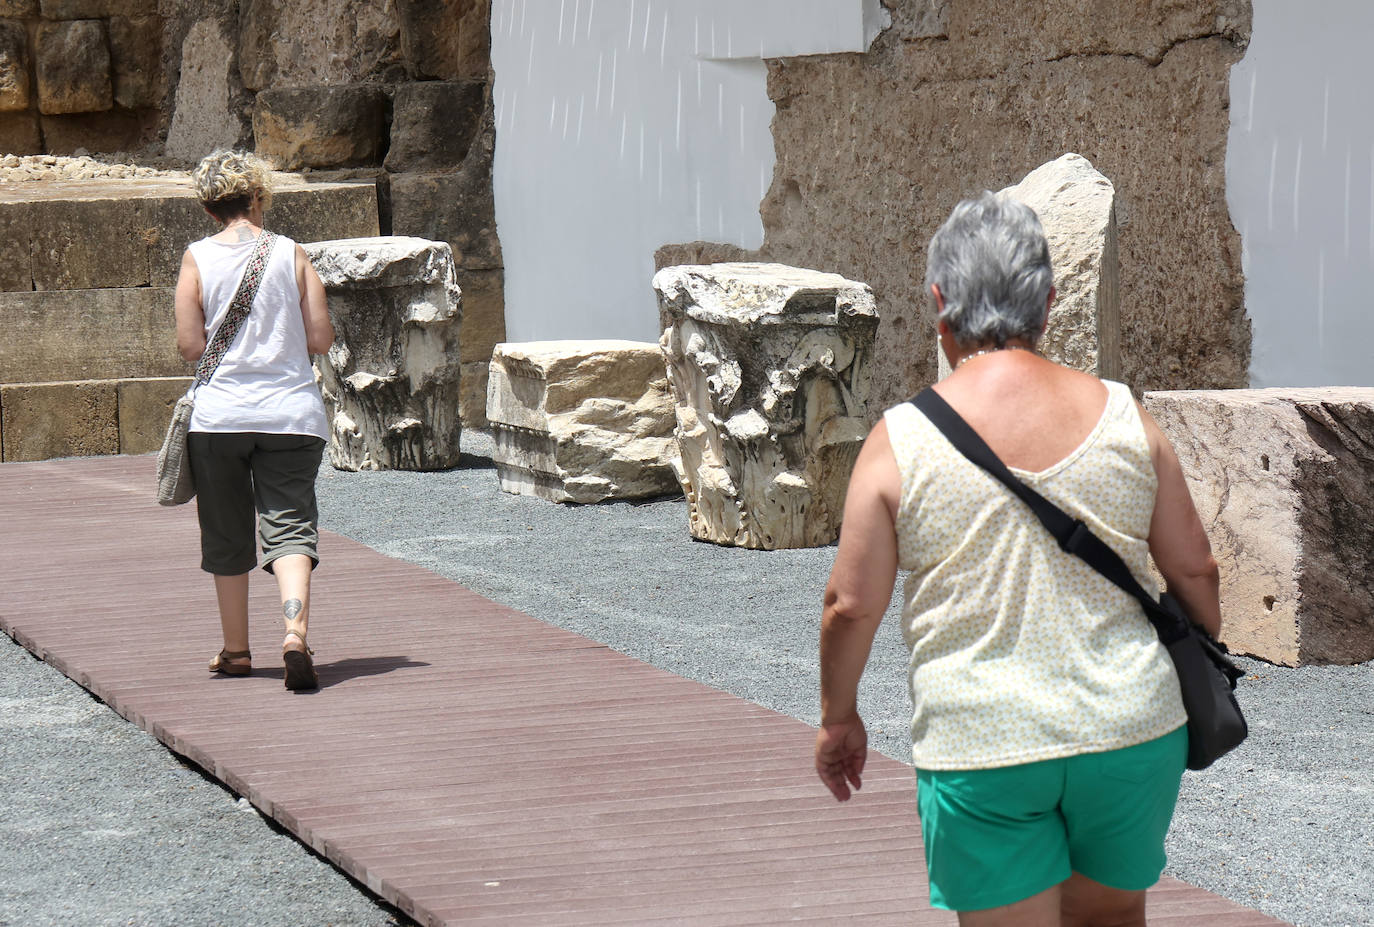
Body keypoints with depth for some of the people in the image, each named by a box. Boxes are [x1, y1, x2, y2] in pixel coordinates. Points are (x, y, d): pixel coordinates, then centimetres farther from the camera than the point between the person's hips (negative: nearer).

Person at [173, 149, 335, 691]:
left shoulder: (197, 259, -2)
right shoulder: (292, 255, 0)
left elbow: (189, 346, -6)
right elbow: (321, 339, -1)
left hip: (219, 416, 0)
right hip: (292, 413, 0)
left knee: (227, 538, 14)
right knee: (289, 527, -3)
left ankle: (236, 652, 23)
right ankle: (295, 633, -26)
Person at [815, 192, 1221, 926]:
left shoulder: (901, 440, -7)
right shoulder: (1122, 418, -1)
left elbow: (851, 605, -4)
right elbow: (1194, 572, 4)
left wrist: (837, 717, 12)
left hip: (979, 752, -3)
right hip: (1132, 730, 3)